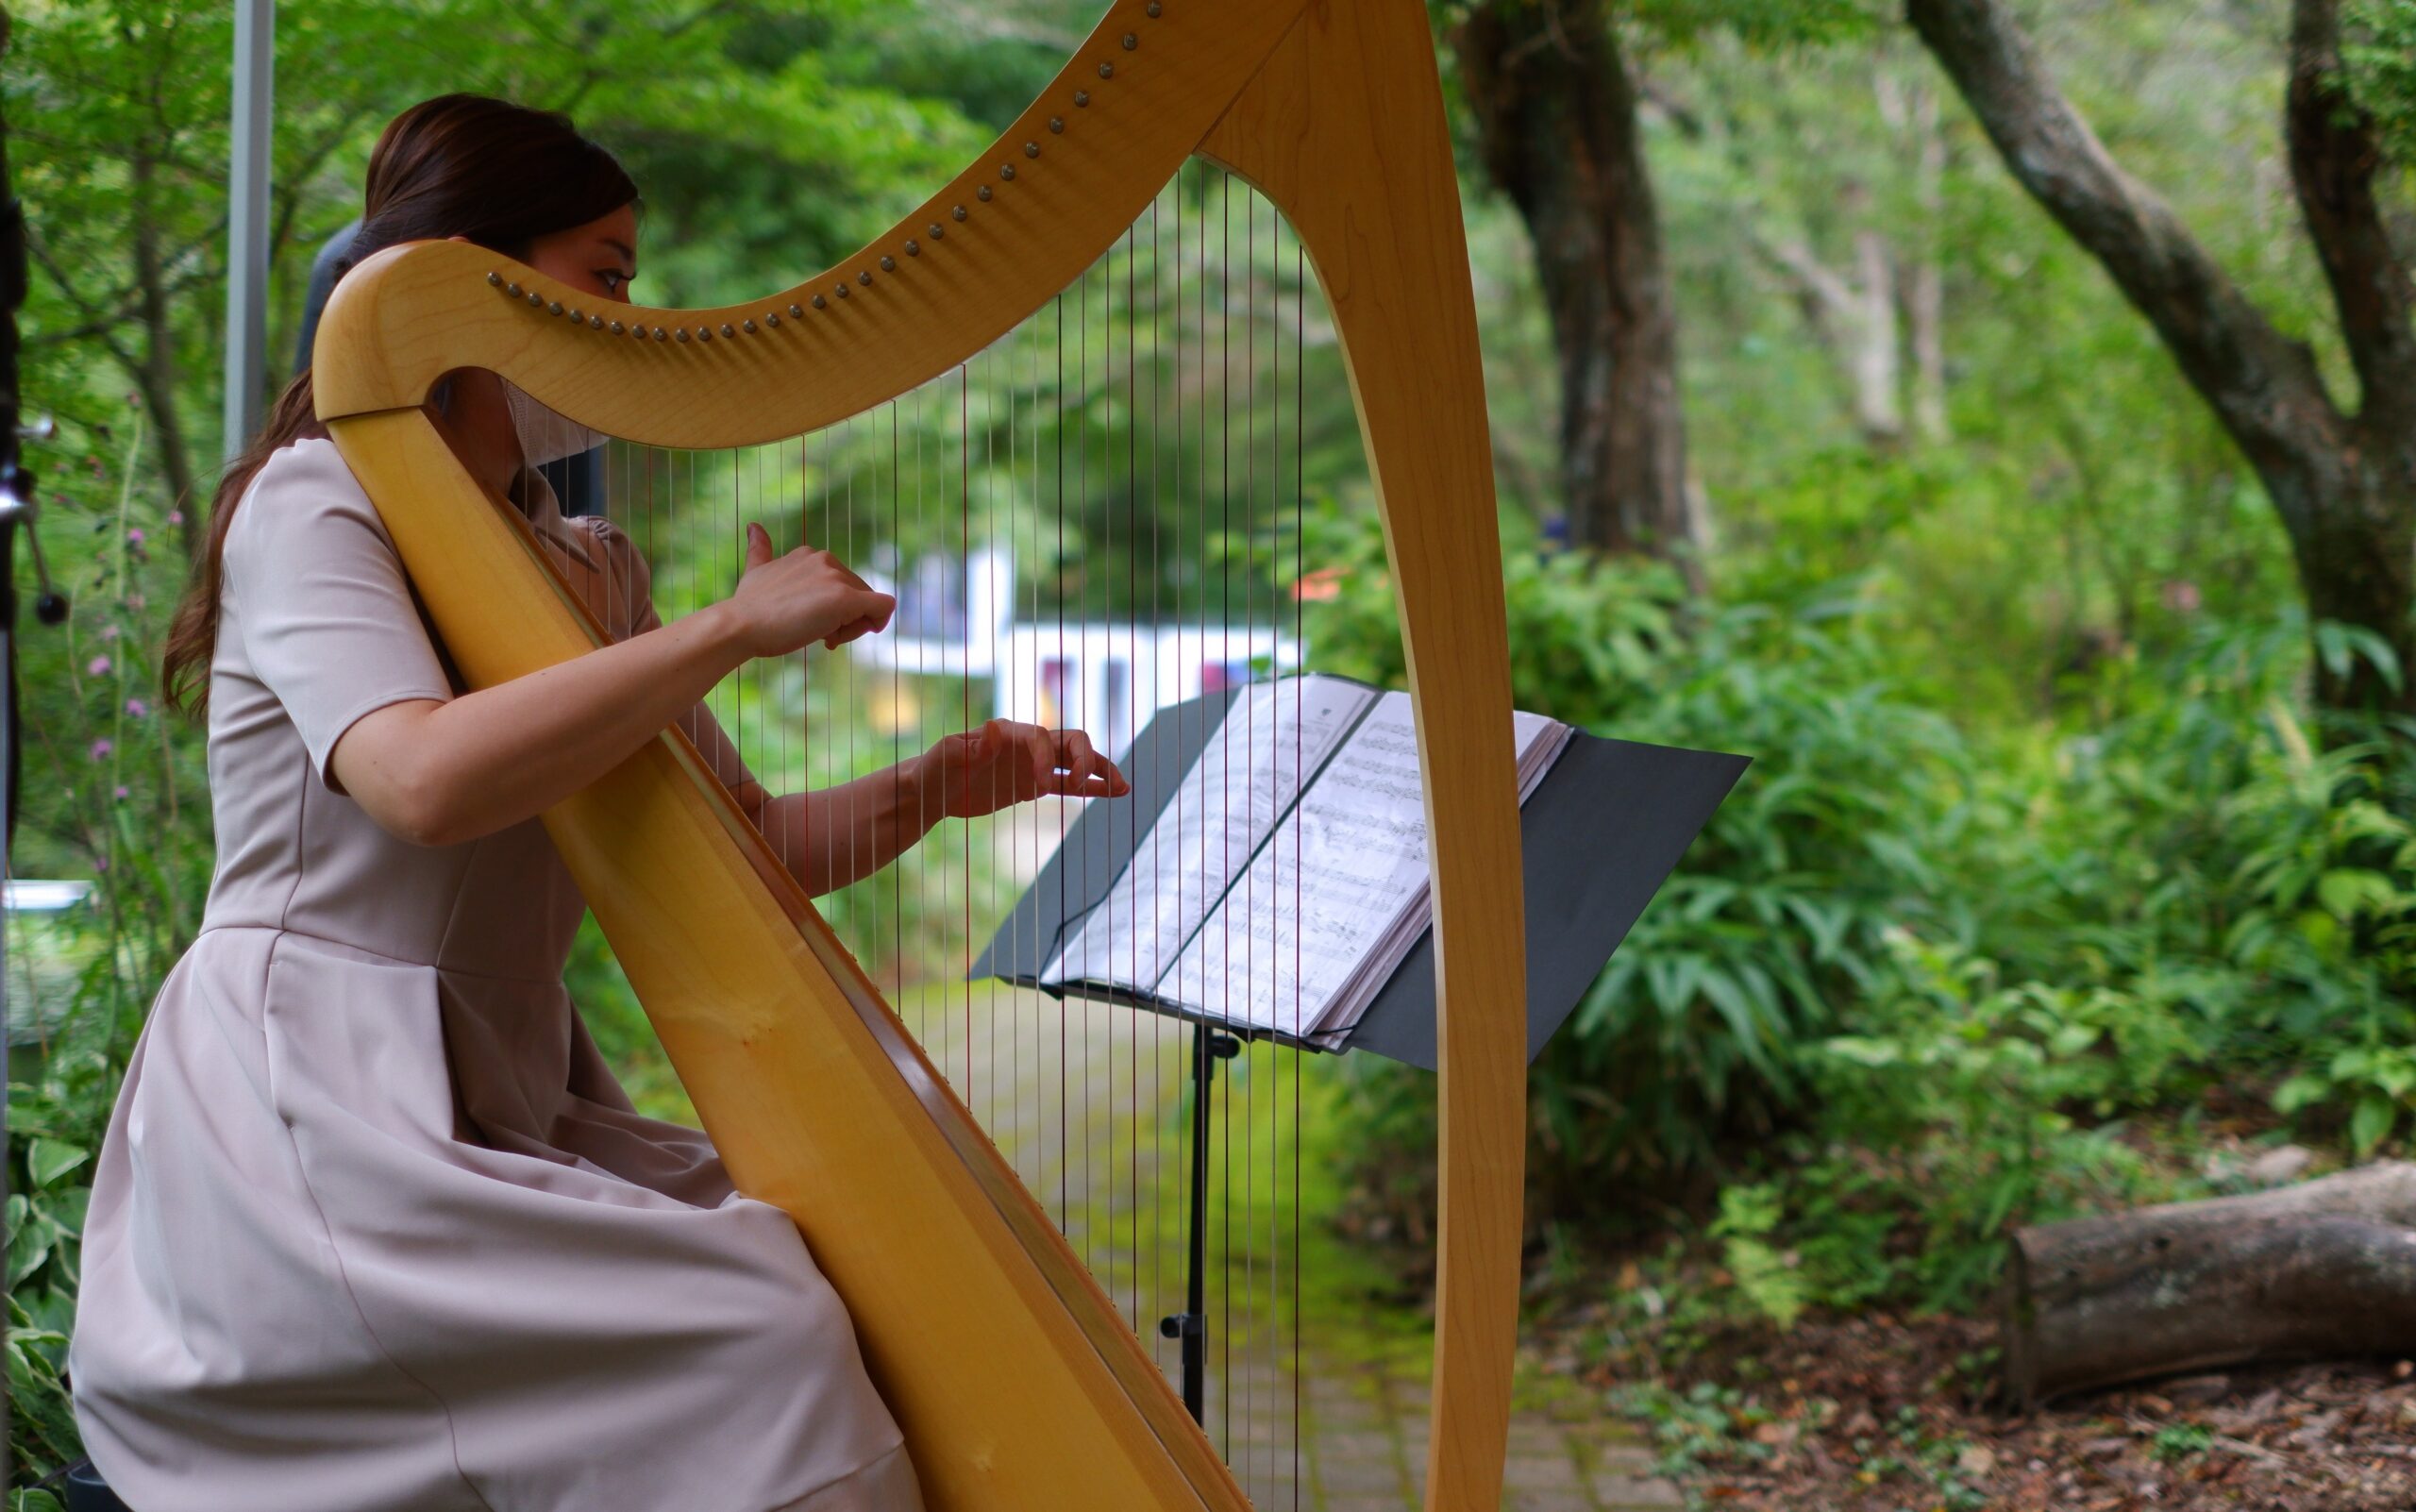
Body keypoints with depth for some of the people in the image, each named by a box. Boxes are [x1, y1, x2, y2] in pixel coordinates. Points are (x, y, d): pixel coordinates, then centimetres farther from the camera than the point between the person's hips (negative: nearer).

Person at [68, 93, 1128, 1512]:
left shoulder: (590, 571, 16)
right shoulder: (311, 506, -6)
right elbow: (425, 781, -25)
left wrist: (933, 785, -1)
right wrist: (733, 626, -21)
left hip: (502, 1114, 7)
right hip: (310, 1121, -7)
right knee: (757, 1328, -25)